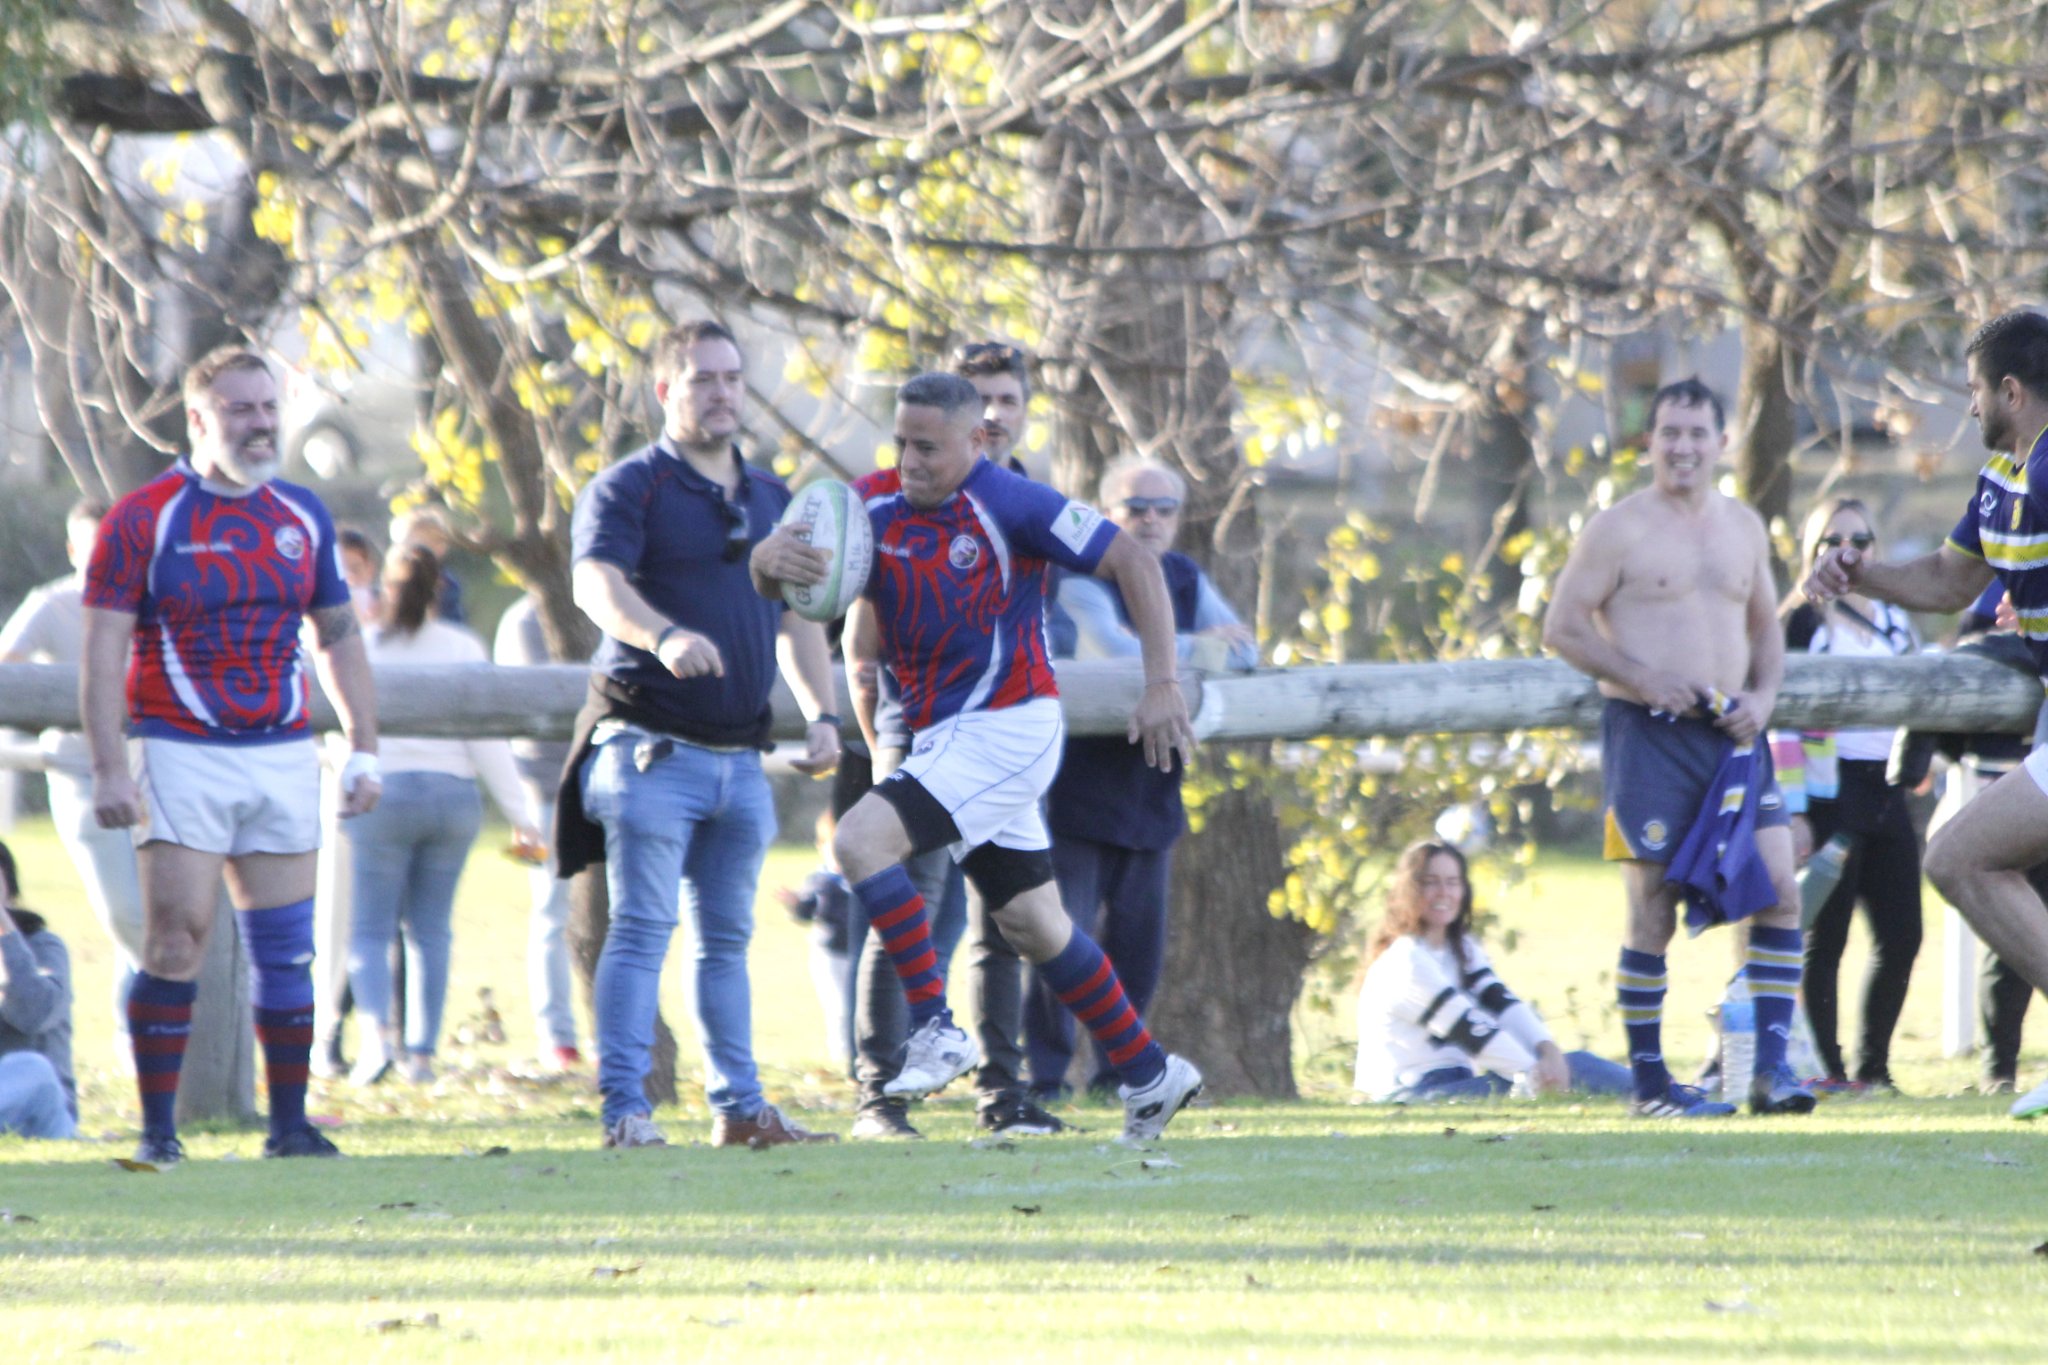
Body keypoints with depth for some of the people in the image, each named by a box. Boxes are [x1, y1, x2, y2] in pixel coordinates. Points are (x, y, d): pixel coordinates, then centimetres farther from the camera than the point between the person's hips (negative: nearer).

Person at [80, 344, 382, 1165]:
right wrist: (110, 771, -15)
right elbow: (103, 653, -7)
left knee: (285, 948, 4)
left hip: (283, 756, 4)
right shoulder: (142, 519, -5)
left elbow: (340, 637, 18)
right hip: (181, 754, -4)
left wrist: (363, 750, 11)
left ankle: (289, 1123, 10)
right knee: (176, 940, -9)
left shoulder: (302, 518, 10)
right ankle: (158, 1126, -4)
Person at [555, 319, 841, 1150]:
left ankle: (737, 1105, 14)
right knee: (641, 929, -11)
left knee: (727, 939, 11)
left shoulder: (771, 499, 17)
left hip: (740, 757, 6)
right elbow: (595, 581, -22)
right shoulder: (630, 488, -4)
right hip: (652, 748, -6)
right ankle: (624, 1107, -13)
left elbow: (797, 618, 23)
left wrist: (822, 715, 11)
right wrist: (664, 635, -41)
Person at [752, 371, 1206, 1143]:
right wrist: (770, 561, -29)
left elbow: (1133, 564, -10)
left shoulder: (1008, 504, -14)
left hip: (1007, 727, -7)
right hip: (940, 736, 7)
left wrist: (1162, 687, -16)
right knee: (1031, 923, 14)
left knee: (861, 841, -22)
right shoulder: (874, 506, 2)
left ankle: (937, 1031, -16)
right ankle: (1150, 1075, 25)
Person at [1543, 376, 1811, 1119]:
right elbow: (1562, 626, -5)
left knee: (1779, 891, -4)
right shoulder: (1619, 529, -3)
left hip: (1730, 734, 5)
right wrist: (1642, 678, -16)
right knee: (1653, 911, -3)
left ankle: (1772, 1065, 0)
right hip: (1647, 733, -5)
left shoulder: (1744, 527, 14)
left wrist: (1763, 696, 2)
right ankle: (1648, 1079, 5)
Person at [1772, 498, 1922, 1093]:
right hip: (1828, 795, -6)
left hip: (1886, 796, 6)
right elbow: (1783, 722, -7)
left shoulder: (1894, 621, 16)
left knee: (1901, 937, 2)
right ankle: (1825, 1070, 0)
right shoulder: (1802, 620, -2)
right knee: (1824, 937, -5)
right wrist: (1792, 813, -13)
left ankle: (1873, 1066, 11)